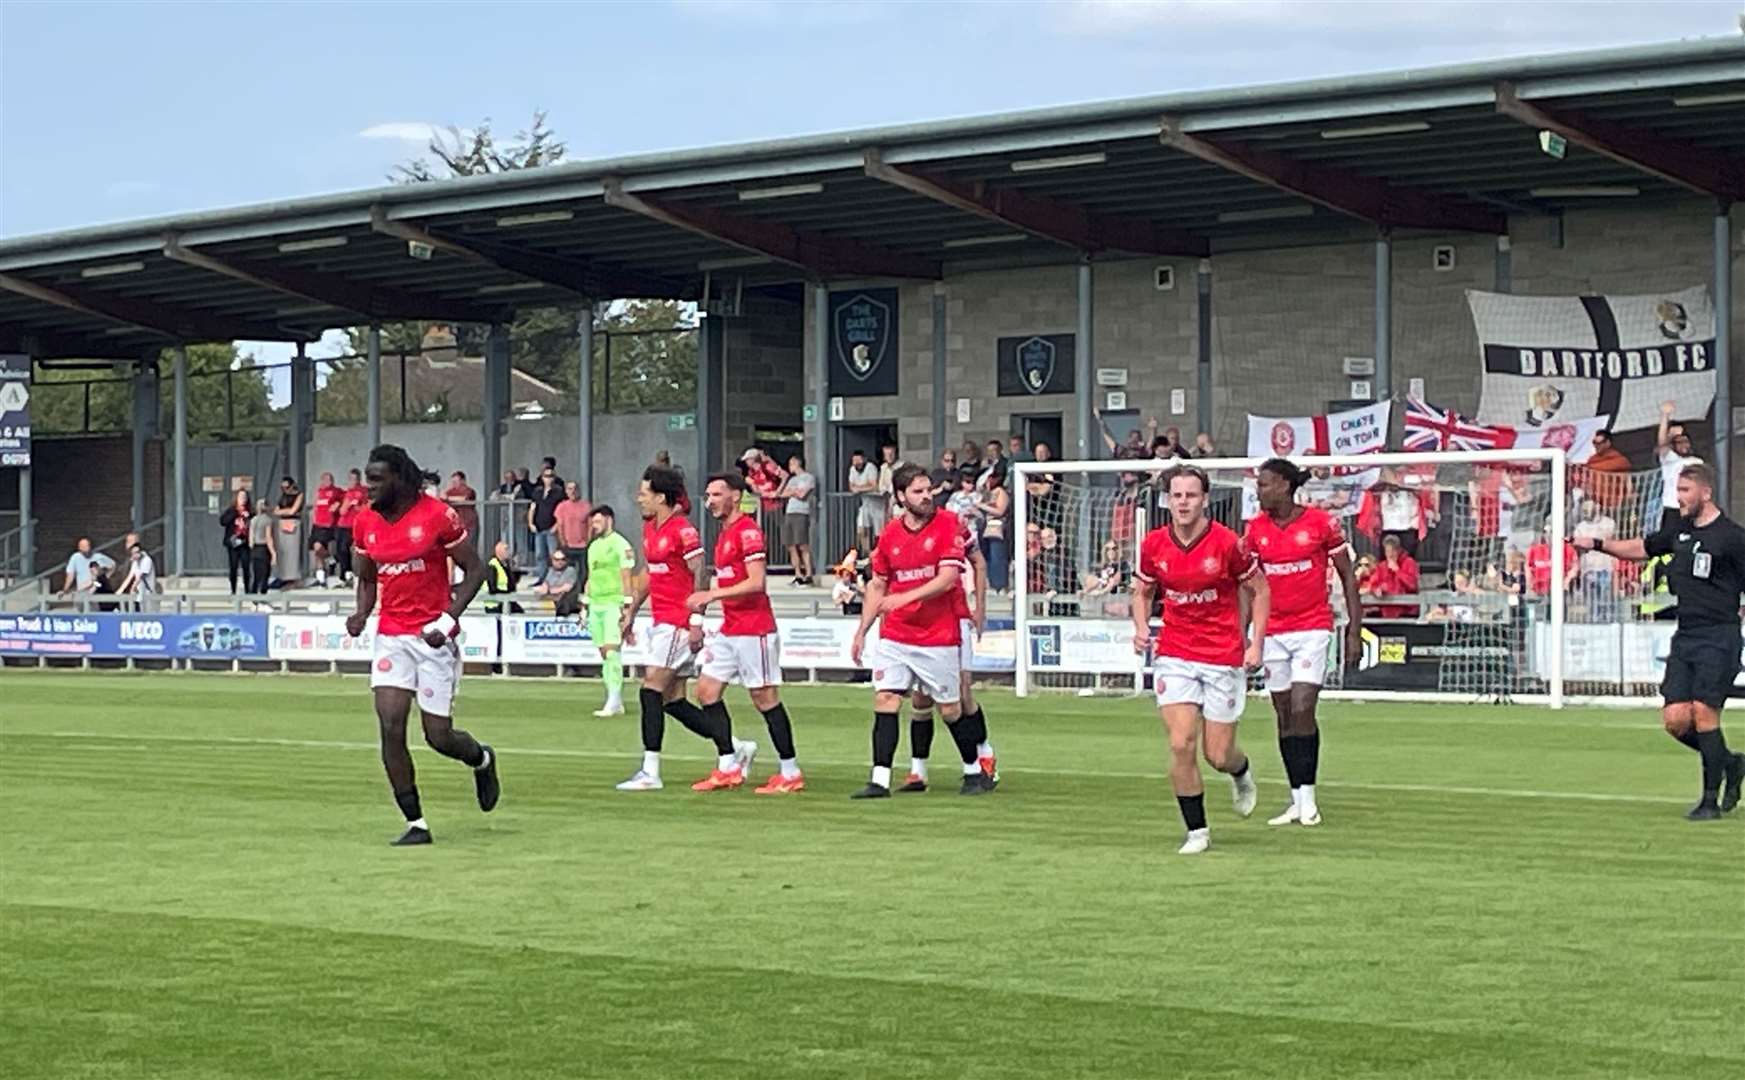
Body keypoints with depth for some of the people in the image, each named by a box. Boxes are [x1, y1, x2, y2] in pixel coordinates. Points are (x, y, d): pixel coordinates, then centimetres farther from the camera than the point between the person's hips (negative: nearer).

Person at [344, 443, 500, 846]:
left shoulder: (437, 515, -11)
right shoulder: (366, 522, 4)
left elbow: (474, 570, -4)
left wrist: (448, 620, -15)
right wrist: (361, 614, -3)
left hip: (433, 637, -4)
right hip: (391, 636, 4)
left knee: (438, 735, -1)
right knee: (391, 728, -10)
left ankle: (482, 760, 35)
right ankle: (416, 824, -1)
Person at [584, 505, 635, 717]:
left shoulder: (620, 544, -6)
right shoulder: (593, 546, 17)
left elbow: (626, 579, -10)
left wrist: (625, 606, -15)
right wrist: (585, 605, 19)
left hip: (613, 604, -8)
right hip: (596, 604, 8)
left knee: (611, 649, -15)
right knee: (604, 653, 7)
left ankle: (614, 701, -16)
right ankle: (615, 702, 11)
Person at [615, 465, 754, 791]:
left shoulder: (683, 531, -13)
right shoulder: (649, 529, 14)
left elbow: (700, 578, -16)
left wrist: (696, 622, -21)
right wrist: (631, 611, 25)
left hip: (679, 625, -9)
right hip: (662, 623, 9)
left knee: (650, 691, -11)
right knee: (673, 701, 8)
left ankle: (650, 771, -8)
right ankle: (733, 748, 18)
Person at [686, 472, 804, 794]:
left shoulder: (747, 530, -13)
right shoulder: (725, 533, 16)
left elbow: (756, 583, -21)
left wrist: (712, 594, -20)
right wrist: (705, 601, 15)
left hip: (754, 631, -10)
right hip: (729, 631, 10)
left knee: (765, 698, -4)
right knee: (707, 690, 5)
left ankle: (791, 773, 3)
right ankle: (728, 768, 9)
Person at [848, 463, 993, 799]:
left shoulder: (947, 524, -7)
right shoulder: (890, 534, 6)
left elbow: (947, 578, -17)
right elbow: (877, 585, 16)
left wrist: (906, 597, -26)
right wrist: (862, 631, 11)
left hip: (939, 636, -4)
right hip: (895, 636, 4)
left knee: (950, 709, 4)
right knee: (884, 699, -8)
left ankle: (975, 772, 23)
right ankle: (880, 780, -7)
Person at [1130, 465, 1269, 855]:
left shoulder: (1227, 543, -12)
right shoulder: (1154, 545, -3)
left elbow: (1260, 590, 1)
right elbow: (1142, 592, 14)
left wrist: (1256, 644, -5)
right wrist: (1141, 627, -5)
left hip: (1224, 659, -2)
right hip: (1174, 656, 2)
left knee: (1218, 756, 1)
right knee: (1181, 745, -11)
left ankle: (1241, 774, 40)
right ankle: (1197, 830, 4)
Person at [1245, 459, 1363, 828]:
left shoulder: (1321, 523, -7)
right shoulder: (1255, 529, 5)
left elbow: (1348, 576, 0)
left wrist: (1354, 631, -4)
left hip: (1313, 628, -4)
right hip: (1274, 632, 4)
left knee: (1302, 711, -13)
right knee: (1284, 717, 5)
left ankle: (1308, 797, -4)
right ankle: (1297, 801, 12)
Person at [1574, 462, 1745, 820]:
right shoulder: (1678, 529, 14)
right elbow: (1641, 548, 29)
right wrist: (1598, 544, 18)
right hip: (1684, 636, 7)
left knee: (1703, 713, -12)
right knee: (1675, 719, -2)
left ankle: (1711, 800, -2)